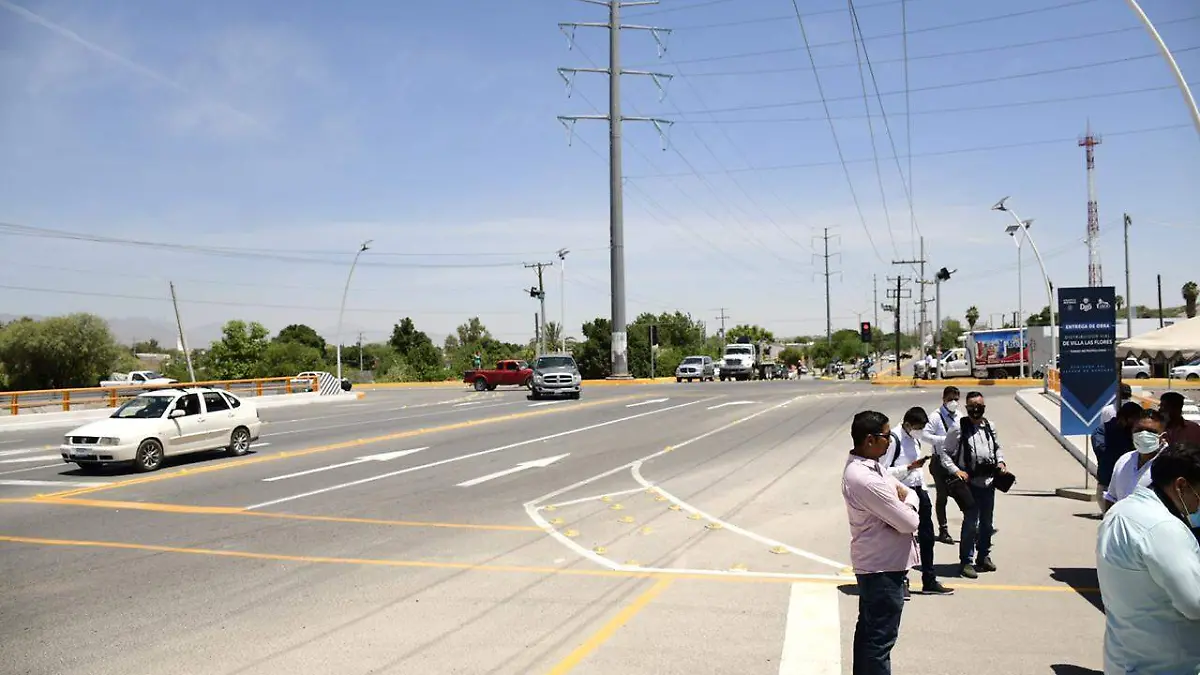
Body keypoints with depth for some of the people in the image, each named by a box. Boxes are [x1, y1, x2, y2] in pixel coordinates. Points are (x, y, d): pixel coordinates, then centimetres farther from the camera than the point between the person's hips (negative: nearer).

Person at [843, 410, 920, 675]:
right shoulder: (866, 480, -28)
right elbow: (910, 522, -23)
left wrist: (904, 499, -13)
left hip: (873, 563, 10)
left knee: (868, 630, 20)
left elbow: (907, 491, 10)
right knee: (881, 638, 1)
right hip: (884, 566, -10)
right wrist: (907, 504, -2)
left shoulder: (864, 466, 5)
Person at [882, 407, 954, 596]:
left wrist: (924, 492, 17)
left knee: (927, 537, 13)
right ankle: (902, 582, 14)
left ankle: (929, 581, 25)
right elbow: (884, 471, -19)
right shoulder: (893, 440, -15)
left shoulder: (915, 440, 13)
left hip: (918, 491, 8)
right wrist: (910, 467, -23)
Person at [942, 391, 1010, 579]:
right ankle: (966, 561, 5)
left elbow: (997, 448, 24)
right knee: (970, 523, -7)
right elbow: (944, 452, -5)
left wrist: (1001, 462, 6)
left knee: (987, 521, 16)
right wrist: (956, 470, -15)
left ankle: (984, 556, 33)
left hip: (989, 481, 6)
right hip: (970, 482, -6)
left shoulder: (990, 427, 9)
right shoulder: (958, 428, -8)